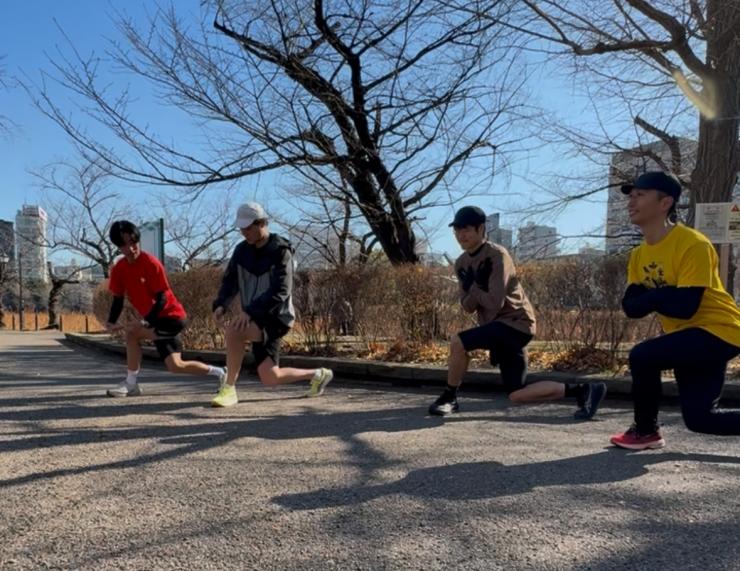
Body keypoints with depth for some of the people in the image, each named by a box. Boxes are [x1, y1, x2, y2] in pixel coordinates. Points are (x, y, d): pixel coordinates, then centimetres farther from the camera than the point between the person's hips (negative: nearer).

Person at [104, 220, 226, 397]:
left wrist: (145, 322, -28)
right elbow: (118, 299, 5)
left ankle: (130, 384, -7)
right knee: (176, 366, 4)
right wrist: (111, 322, -11)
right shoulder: (118, 269, -1)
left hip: (171, 316, -7)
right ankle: (219, 373, 22)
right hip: (156, 321, 7)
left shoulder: (151, 263, -19)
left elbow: (162, 298, -20)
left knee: (132, 333, -23)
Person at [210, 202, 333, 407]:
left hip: (276, 317, -7)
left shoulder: (280, 251, -14)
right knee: (270, 379, 5)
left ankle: (229, 389, -16)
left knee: (233, 331, -32)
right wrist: (220, 305, -14)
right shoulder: (241, 250, 5)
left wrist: (248, 311, -33)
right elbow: (230, 281, 7)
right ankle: (318, 375, 28)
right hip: (255, 319, 7)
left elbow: (280, 292, -24)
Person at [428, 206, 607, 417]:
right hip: (497, 327, 9)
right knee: (517, 395, 7)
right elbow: (467, 306, 5)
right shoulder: (461, 263, 8)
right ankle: (581, 390, 16)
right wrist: (476, 293, -15)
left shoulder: (497, 255, -16)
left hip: (516, 323, -9)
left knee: (457, 342, -25)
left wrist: (474, 290, -8)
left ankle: (449, 397, -4)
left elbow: (494, 302, -23)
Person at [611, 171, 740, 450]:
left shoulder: (693, 244, -21)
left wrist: (652, 296, -14)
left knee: (642, 355, -24)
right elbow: (631, 306, -5)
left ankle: (646, 431, -1)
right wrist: (662, 296, -22)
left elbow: (684, 306, -28)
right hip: (688, 336, 8)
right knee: (699, 418, 7)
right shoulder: (639, 254, 5)